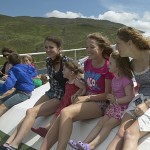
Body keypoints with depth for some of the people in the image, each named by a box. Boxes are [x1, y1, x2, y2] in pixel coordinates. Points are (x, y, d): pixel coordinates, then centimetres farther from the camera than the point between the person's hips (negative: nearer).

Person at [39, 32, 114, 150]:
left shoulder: (108, 66, -12)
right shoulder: (87, 63, 9)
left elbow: (108, 94, -11)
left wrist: (87, 97, -17)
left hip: (101, 103, -6)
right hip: (86, 100, 6)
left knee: (66, 113, -30)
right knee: (60, 119, -22)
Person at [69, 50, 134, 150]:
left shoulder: (126, 80, -16)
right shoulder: (114, 79, 11)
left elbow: (129, 97, -20)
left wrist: (116, 100, -21)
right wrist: (111, 98, -2)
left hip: (123, 108, -8)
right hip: (114, 106, 8)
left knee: (108, 124, -21)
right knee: (101, 122, -6)